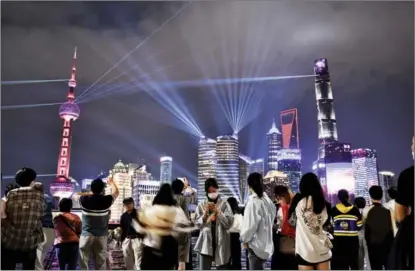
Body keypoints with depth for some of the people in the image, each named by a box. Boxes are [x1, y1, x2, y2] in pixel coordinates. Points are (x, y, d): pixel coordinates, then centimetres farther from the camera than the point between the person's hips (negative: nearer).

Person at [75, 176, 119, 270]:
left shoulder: (85, 200, -6)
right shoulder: (106, 200, -6)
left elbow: (76, 195, 17)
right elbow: (116, 192, 16)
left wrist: (89, 193, 20)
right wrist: (111, 182, 32)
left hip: (86, 236, 0)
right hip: (101, 237, 0)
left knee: (83, 265, 4)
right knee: (101, 265, 3)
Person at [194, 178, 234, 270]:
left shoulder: (224, 204, 0)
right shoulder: (201, 205, 5)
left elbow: (229, 223, -8)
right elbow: (198, 224, 2)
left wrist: (217, 211, -15)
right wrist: (205, 213, -12)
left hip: (221, 243, -1)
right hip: (206, 243, 1)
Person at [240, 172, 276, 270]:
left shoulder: (253, 201, -18)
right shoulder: (268, 200, 6)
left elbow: (250, 225, -19)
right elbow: (270, 221, 11)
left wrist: (244, 239, -3)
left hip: (257, 244, -8)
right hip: (265, 244, 8)